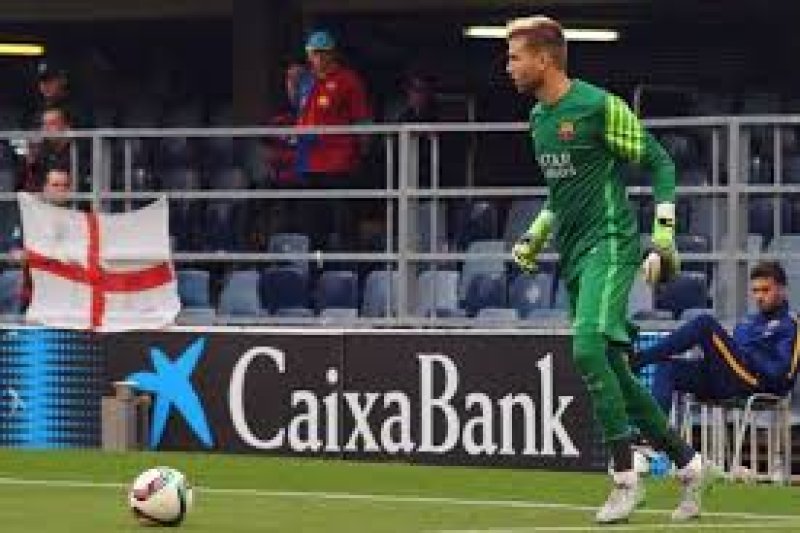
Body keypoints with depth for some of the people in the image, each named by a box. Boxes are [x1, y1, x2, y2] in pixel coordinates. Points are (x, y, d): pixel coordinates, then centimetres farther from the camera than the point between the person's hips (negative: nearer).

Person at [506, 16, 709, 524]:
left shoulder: (599, 106, -11)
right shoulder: (539, 117, 15)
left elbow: (660, 162, -6)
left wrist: (663, 234, -13)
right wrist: (536, 234, 19)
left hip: (610, 245, -9)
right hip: (573, 255, 9)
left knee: (588, 348, -25)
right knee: (612, 370, 8)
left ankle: (625, 477, -18)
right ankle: (688, 463, 21)